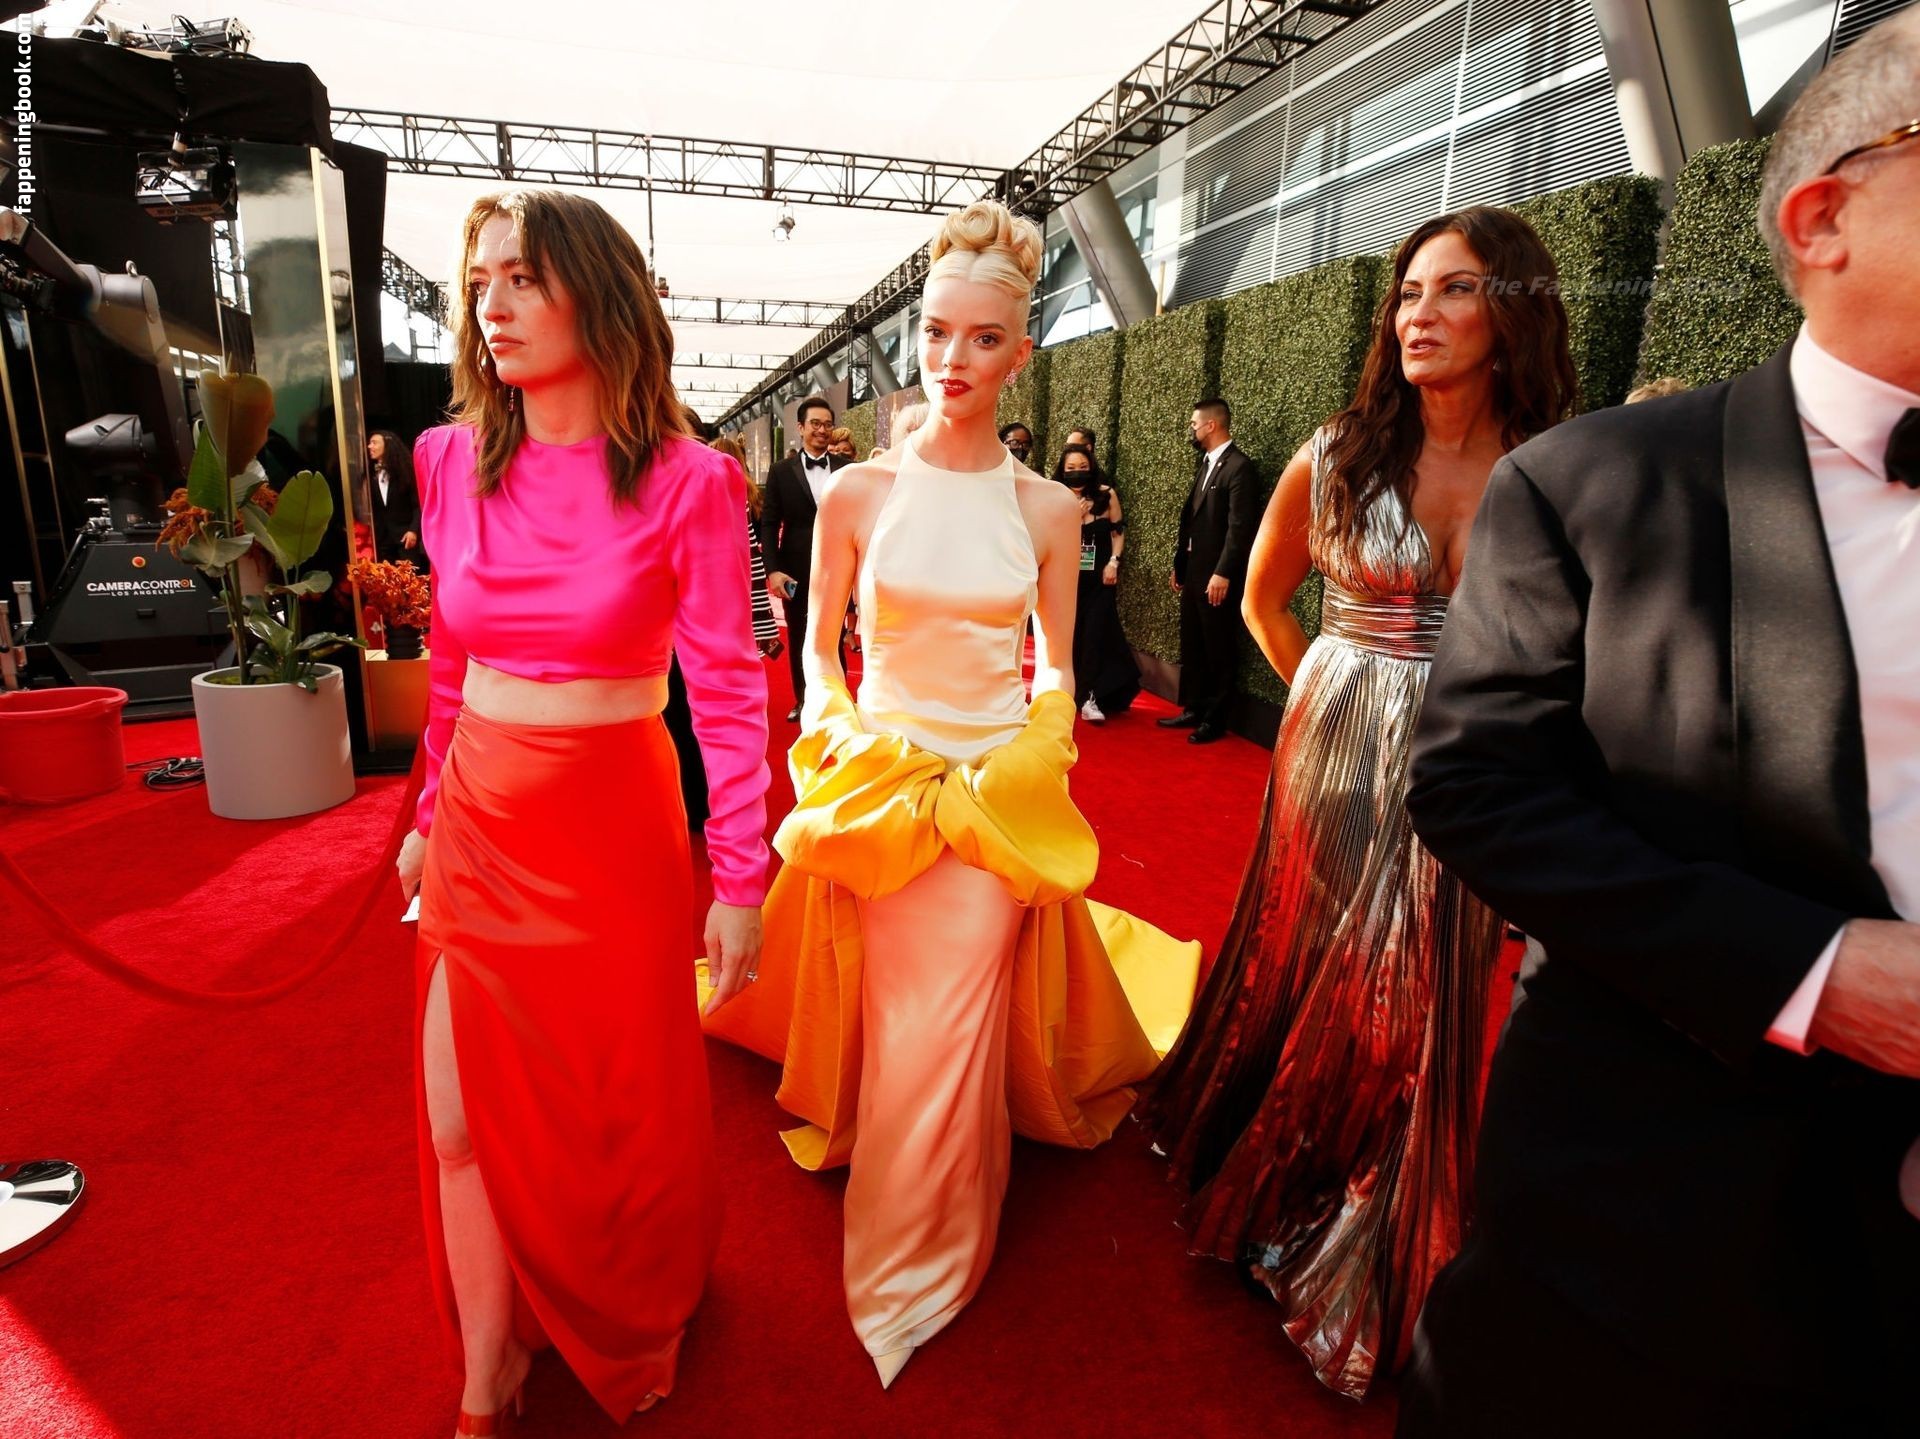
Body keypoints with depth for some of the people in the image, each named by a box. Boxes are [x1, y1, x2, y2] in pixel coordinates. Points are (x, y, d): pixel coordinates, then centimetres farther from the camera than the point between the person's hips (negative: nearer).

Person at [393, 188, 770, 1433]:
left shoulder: (685, 483, -11)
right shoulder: (452, 461, 3)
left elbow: (729, 689, -11)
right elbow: (453, 662, 11)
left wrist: (740, 882, -12)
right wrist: (433, 813, 14)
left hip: (613, 830, -3)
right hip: (478, 828, 4)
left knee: (625, 1114, 15)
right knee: (468, 1121, 11)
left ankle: (633, 1336, 46)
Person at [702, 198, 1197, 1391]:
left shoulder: (1047, 509, -2)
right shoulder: (858, 494, -3)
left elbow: (1057, 672, 7)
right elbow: (818, 648, 6)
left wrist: (1023, 767, -3)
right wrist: (844, 742, -5)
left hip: (1001, 790, 0)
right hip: (880, 784, 0)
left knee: (951, 1017, 2)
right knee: (903, 1017, 11)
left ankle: (921, 1268, 30)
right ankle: (906, 1259, 41)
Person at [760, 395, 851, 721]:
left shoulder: (847, 469, 3)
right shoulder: (782, 471, 1)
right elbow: (768, 524, -1)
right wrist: (773, 570, -11)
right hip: (796, 571, 0)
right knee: (798, 640, 11)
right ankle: (803, 700, 26)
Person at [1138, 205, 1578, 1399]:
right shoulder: (1337, 458, -2)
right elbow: (1264, 600, 11)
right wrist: (1326, 694, 7)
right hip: (1339, 763, 0)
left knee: (1426, 1012, 12)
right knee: (1311, 981, 12)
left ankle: (1378, 1266, 39)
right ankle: (1278, 1200, 41)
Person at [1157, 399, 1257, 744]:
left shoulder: (1238, 466, -13)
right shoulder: (1204, 464, 15)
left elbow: (1239, 526, -19)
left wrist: (1223, 573, -22)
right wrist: (1179, 565, 17)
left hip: (1217, 576, -9)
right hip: (1193, 572, 9)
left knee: (1219, 650, 2)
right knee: (1192, 647, 15)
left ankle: (1215, 720, 12)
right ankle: (1193, 709, 26)